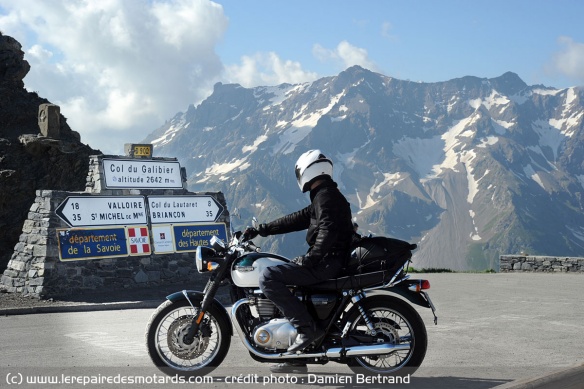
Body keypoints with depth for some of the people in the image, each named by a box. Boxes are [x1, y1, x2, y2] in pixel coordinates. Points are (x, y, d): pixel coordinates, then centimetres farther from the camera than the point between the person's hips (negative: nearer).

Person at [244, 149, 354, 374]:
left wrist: (311, 257, -24)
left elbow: (328, 231, -24)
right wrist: (261, 230, 22)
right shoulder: (324, 196, 22)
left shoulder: (326, 196, -10)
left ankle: (308, 328, -18)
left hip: (327, 263, -11)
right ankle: (296, 358, 17)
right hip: (325, 261, 11)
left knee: (269, 277, -17)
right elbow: (298, 219, 24)